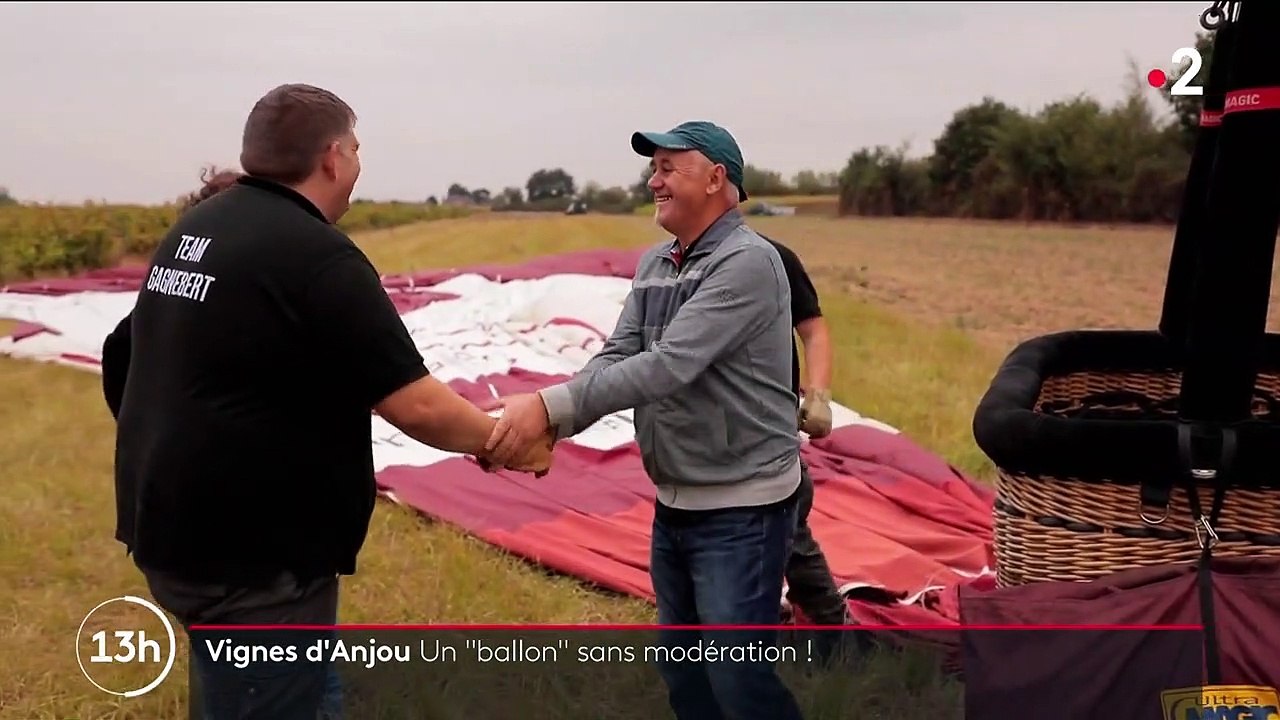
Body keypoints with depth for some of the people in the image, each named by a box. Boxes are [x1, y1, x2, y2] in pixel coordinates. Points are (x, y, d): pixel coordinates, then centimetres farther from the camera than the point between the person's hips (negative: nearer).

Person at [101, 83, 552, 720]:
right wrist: (499, 441, -4)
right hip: (252, 551, -9)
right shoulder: (317, 255, -20)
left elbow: (127, 355, 17)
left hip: (174, 524, 9)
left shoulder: (195, 228, 7)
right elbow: (415, 405, -21)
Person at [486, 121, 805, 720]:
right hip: (673, 504, 8)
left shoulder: (747, 262, -18)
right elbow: (617, 355, 1)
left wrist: (551, 405, -32)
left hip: (740, 510, -8)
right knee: (680, 669, 19)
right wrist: (552, 426, -17)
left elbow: (668, 366, -27)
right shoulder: (654, 264, 8)